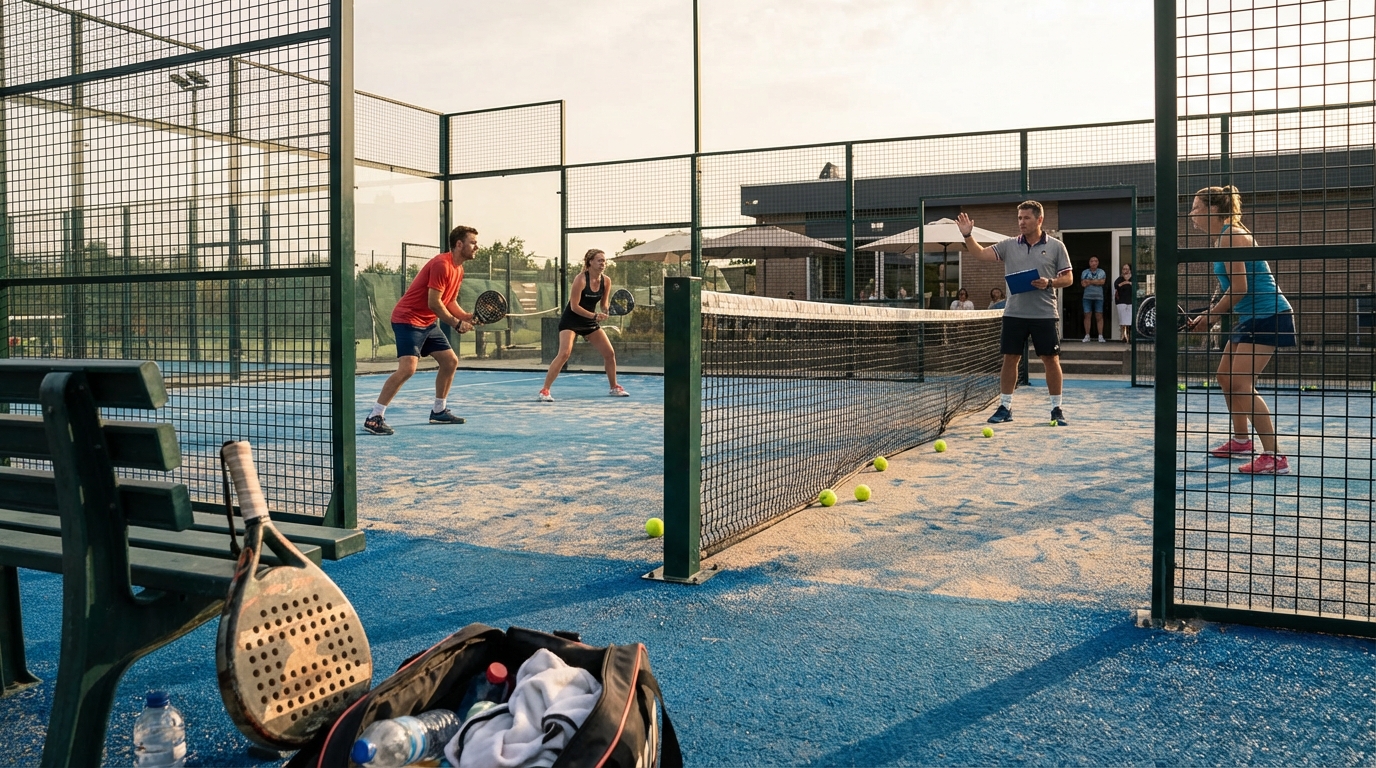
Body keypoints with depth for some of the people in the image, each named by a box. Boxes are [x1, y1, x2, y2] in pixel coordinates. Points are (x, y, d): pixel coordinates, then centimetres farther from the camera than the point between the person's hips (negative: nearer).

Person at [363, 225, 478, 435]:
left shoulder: (458, 270, 11)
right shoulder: (441, 264, -20)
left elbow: (450, 302, 17)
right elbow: (434, 303, -22)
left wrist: (468, 317, 1)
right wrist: (457, 323, -15)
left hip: (427, 323, 10)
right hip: (407, 320, -10)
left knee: (450, 361, 11)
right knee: (408, 367, -22)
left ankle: (439, 411, 25)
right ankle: (374, 418, -18)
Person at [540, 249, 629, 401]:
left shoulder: (606, 281, -4)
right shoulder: (581, 279, -20)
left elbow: (604, 304, 6)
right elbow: (574, 306, -21)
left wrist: (604, 312, -17)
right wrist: (594, 316, -28)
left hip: (590, 322, 6)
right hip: (571, 321, -6)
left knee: (610, 353, 4)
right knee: (564, 353, -22)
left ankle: (614, 388, 23)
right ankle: (545, 391, -17)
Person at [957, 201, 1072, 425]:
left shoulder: (1056, 246, 2)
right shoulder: (1009, 245, 6)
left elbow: (1068, 278, 3)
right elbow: (980, 254, -3)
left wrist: (1049, 283, -15)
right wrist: (967, 235, -17)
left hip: (1044, 314, -2)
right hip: (1014, 314, 2)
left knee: (1051, 360, 2)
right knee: (1010, 359, 4)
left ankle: (1056, 409, 14)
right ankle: (1005, 407, 14)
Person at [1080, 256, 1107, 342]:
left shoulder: (1101, 272, 9)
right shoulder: (1085, 272, 9)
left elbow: (1102, 282, -8)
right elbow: (1083, 284, -4)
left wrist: (1090, 281, -9)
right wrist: (1096, 281, -8)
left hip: (1098, 297, 0)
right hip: (1087, 297, 0)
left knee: (1099, 316, -3)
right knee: (1087, 316, -1)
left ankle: (1100, 336, -2)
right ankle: (1087, 336, 2)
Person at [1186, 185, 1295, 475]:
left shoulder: (1231, 236, -17)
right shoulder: (1221, 238, 14)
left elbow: (1239, 290, -21)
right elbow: (1226, 288, 18)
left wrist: (1211, 317, -10)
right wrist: (1206, 315, 7)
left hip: (1268, 316, -11)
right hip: (1250, 317, 11)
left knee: (1241, 383, -16)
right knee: (1226, 376, 17)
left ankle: (1274, 457, -14)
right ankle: (1241, 441, 32)